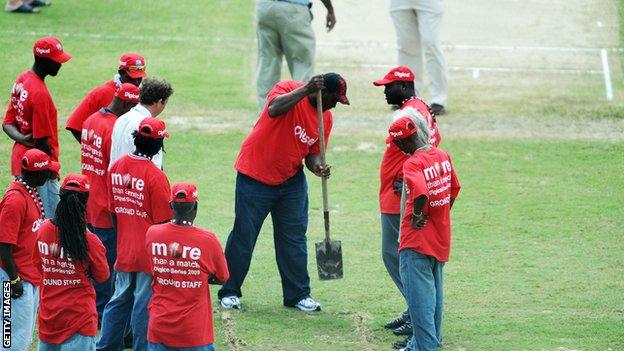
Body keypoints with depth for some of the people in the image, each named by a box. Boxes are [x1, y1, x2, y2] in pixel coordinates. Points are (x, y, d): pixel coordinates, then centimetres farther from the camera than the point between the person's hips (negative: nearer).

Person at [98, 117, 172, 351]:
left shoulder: (116, 168, 0)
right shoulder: (155, 176, -18)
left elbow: (112, 211, 10)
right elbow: (163, 221, -14)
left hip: (124, 250, 6)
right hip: (149, 253, -6)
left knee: (120, 299, 17)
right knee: (144, 304, 1)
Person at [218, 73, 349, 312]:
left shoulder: (326, 117, 2)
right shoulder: (288, 89, -16)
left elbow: (313, 152, 7)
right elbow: (274, 109, -38)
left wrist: (317, 166, -15)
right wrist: (306, 90, -41)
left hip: (291, 182, 6)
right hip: (255, 176, -6)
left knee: (294, 238, 7)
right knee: (244, 235, 1)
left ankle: (298, 295, 16)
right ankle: (229, 292, 11)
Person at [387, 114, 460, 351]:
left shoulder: (413, 163, -20)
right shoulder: (443, 156, 5)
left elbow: (421, 193, -34)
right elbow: (454, 188, 16)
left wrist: (417, 216, -17)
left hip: (417, 241, -8)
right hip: (441, 238, 8)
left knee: (419, 297, -5)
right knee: (434, 292, 20)